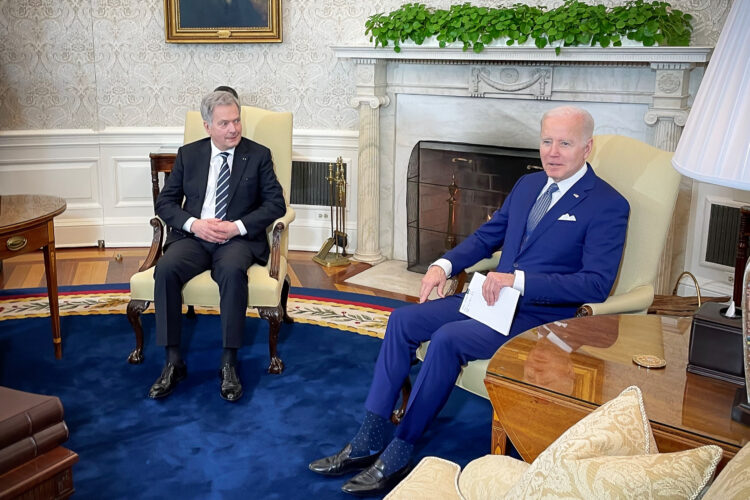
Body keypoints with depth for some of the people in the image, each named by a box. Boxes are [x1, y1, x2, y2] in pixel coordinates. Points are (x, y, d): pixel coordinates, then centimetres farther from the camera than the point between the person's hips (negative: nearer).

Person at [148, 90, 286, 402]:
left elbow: (276, 203, 0)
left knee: (233, 271, -36)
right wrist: (194, 224, -10)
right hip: (193, 236, 2)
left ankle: (229, 363, -27)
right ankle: (173, 362, -22)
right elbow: (165, 201, 10)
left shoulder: (258, 155, 7)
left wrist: (237, 226, -14)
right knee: (166, 269, -29)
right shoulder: (188, 154, 12)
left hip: (238, 239, -2)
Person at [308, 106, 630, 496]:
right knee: (402, 321, -8)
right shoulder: (527, 185, 14)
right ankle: (370, 440, -4)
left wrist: (518, 280, -25)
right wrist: (445, 264, 0)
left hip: (541, 316, -7)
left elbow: (598, 283, -19)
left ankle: (398, 456, -15)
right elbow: (487, 236, 20)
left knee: (448, 339, -29)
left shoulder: (609, 206, -9)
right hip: (495, 297, 8)